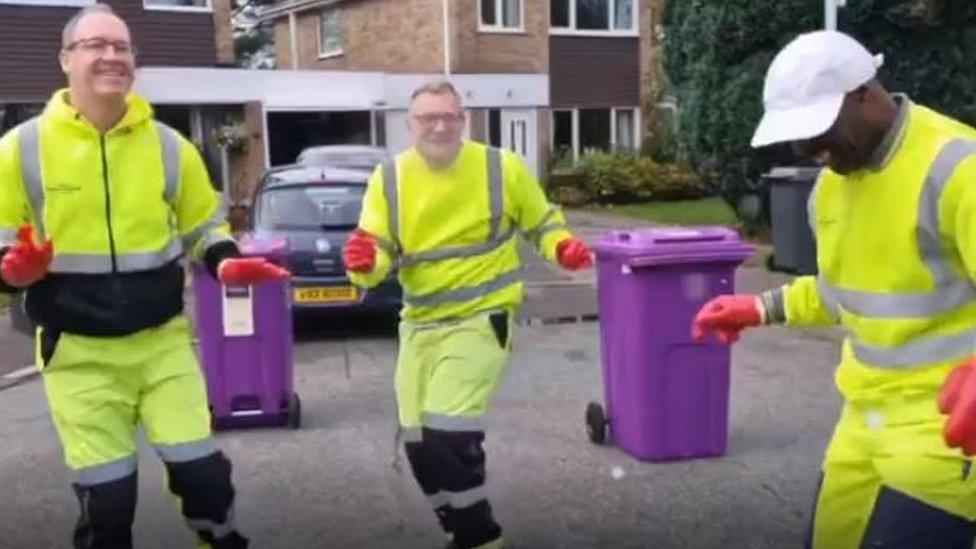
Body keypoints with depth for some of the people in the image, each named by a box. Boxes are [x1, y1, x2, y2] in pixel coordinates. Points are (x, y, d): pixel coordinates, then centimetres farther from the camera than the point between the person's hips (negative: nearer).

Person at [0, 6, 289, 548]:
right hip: (79, 353, -1)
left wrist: (226, 262, -8)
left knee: (202, 470, 1)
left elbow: (204, 223, 13)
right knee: (105, 497, 5)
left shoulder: (169, 146, 1)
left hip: (164, 340, 1)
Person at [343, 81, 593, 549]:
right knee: (419, 444, 10)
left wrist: (563, 248, -13)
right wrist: (364, 262, -27)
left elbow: (541, 223, 8)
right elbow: (379, 252, -4)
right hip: (419, 324, 5)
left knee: (446, 437, -17)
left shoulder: (502, 168, -5)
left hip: (481, 318, -5)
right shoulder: (389, 179, 0)